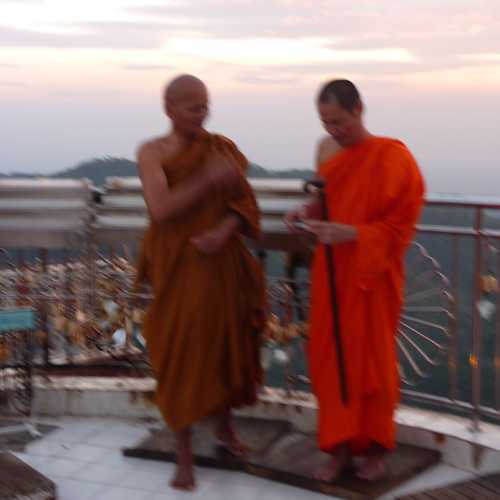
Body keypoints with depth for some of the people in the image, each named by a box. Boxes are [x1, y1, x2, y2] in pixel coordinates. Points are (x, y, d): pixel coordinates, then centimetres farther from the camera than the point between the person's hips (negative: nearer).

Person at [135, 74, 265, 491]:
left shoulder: (223, 149, 3)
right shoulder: (151, 153, -7)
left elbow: (244, 204, -2)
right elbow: (161, 209, -20)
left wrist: (222, 233, -21)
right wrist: (208, 180, -29)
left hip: (222, 264, 3)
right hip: (179, 267, -3)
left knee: (226, 346, 15)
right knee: (182, 354, -3)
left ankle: (224, 426, 39)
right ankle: (184, 456, 8)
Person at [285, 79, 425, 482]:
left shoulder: (391, 157, -14)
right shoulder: (327, 150, 4)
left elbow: (398, 223, -14)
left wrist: (351, 233, -26)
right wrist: (310, 211, -3)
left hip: (371, 276, -5)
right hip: (331, 275, 5)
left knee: (371, 360, 6)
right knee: (330, 359, 6)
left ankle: (376, 447, 24)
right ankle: (340, 446, 18)